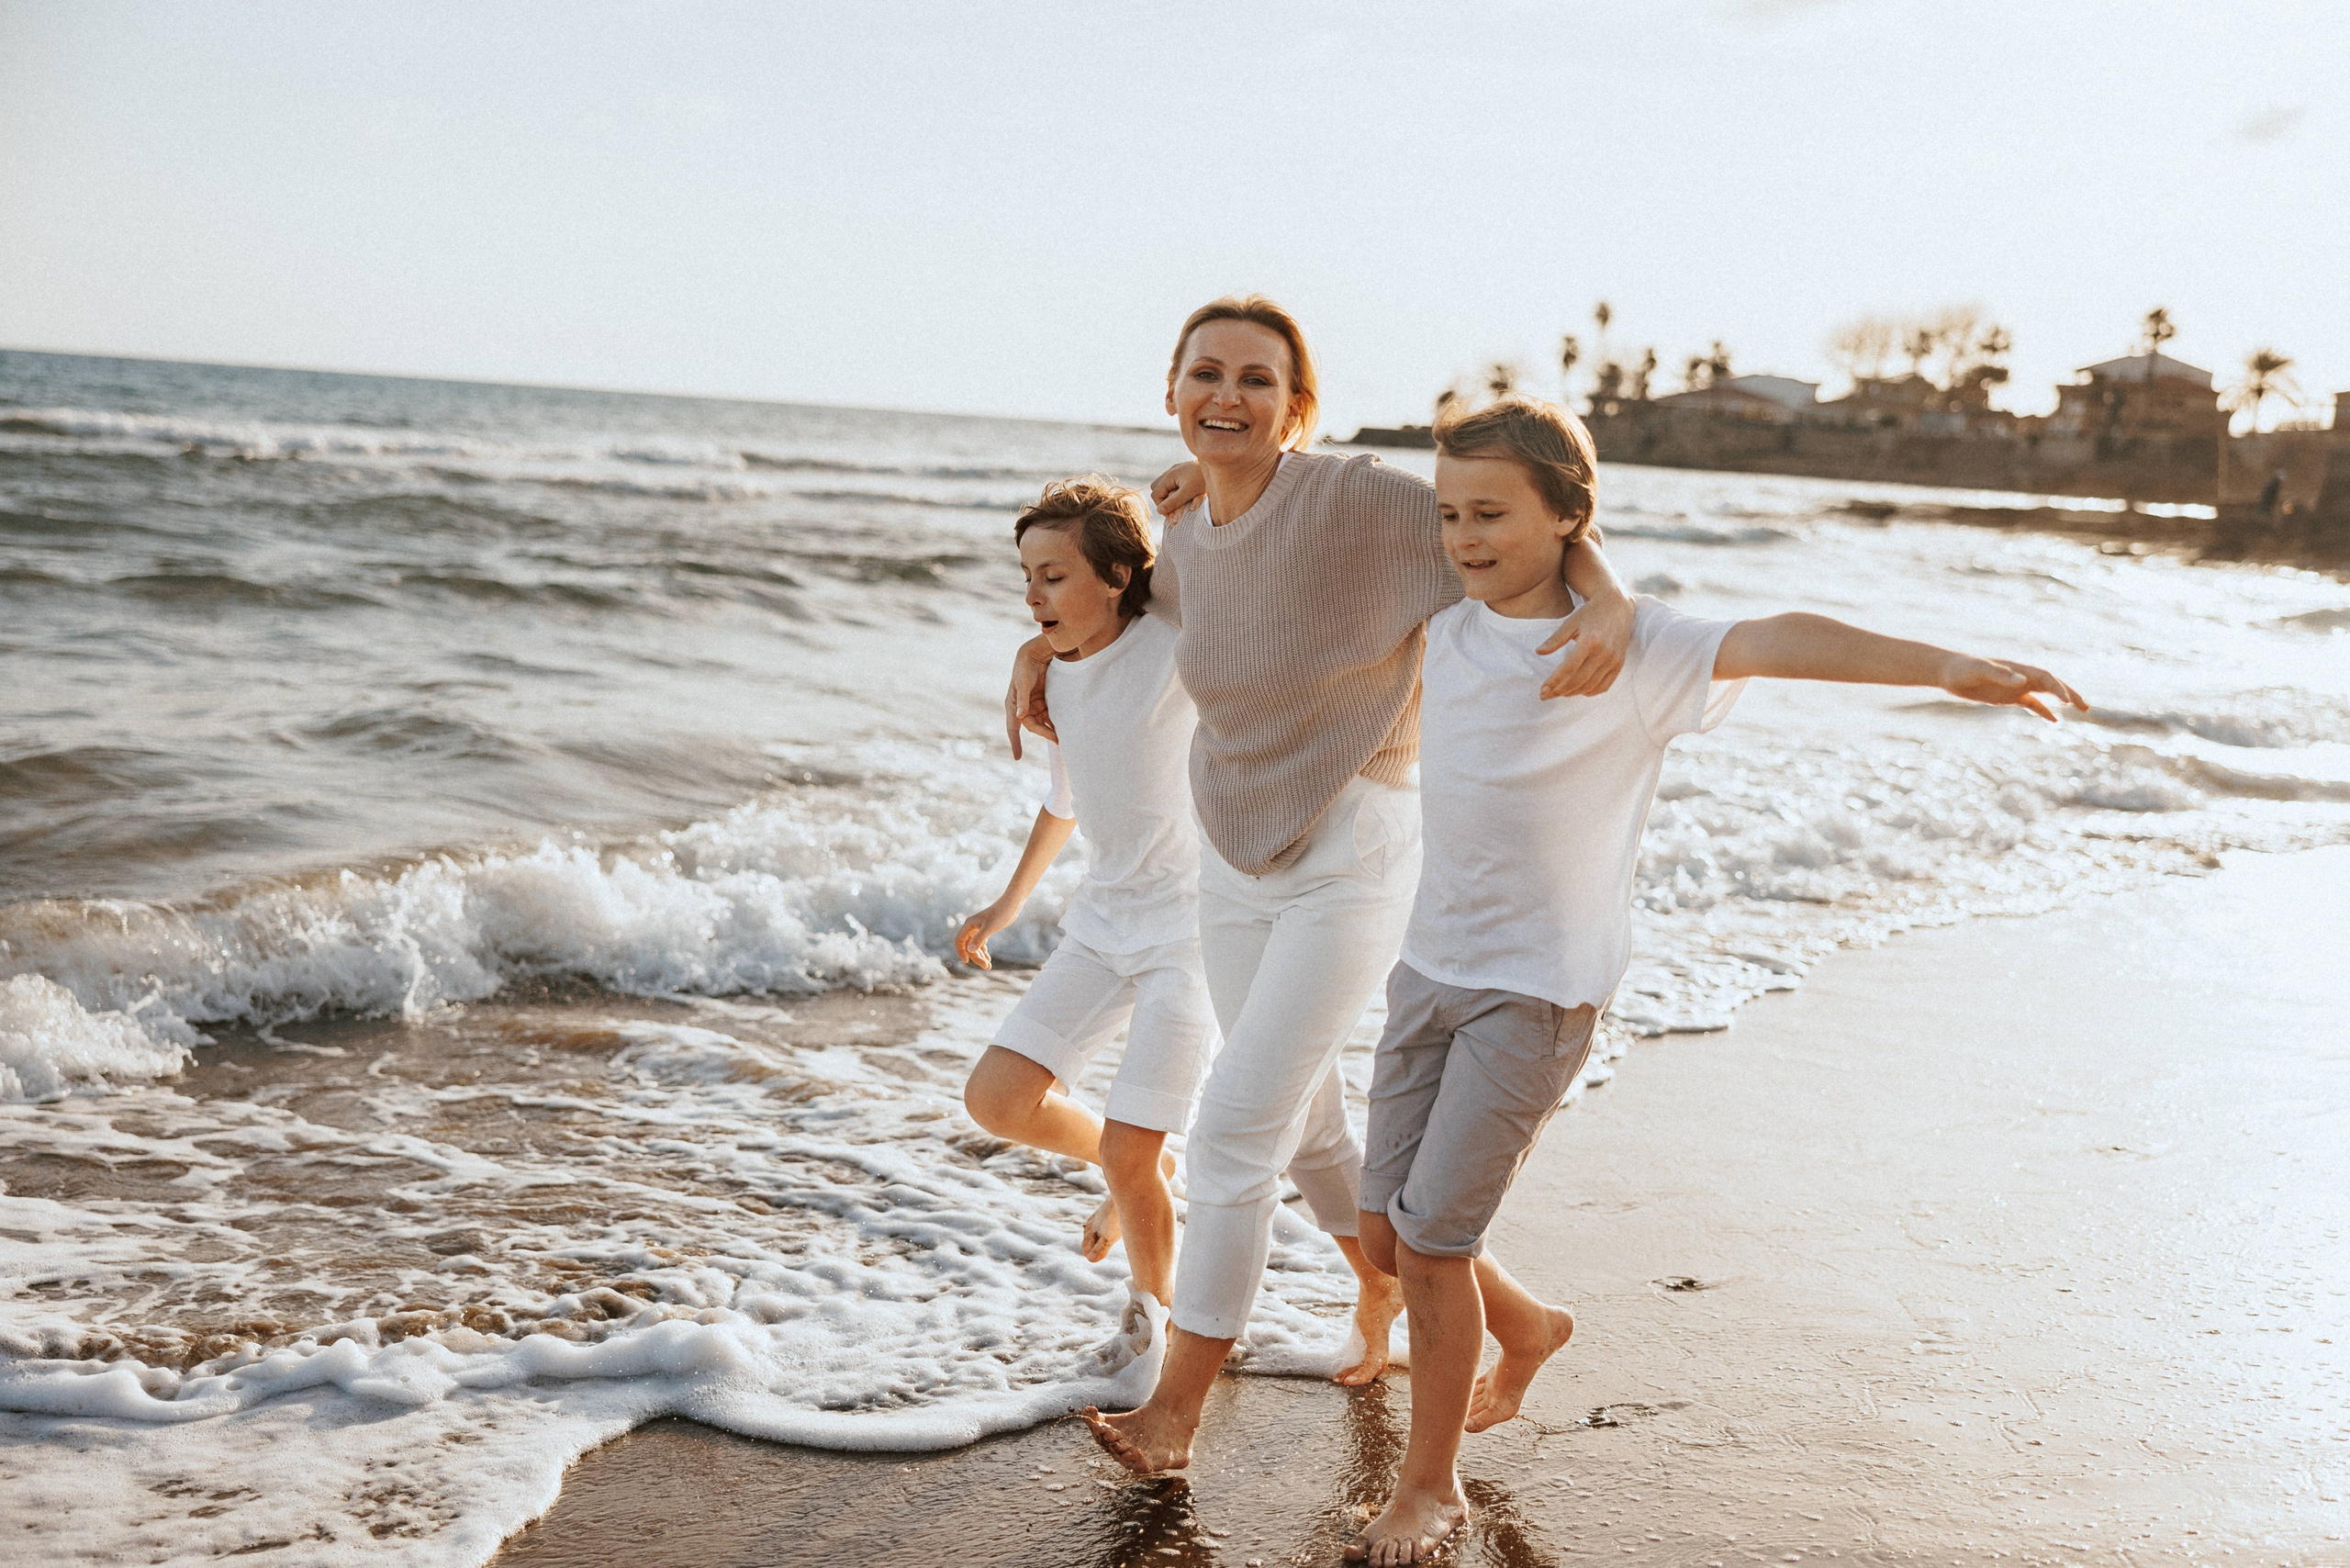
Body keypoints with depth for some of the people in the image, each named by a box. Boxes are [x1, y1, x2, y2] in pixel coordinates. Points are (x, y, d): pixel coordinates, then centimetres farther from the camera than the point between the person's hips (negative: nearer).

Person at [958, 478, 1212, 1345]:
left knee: (1126, 1160, -8)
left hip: (1193, 925, -7)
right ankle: (1138, 1164, 25)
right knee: (995, 1097, -3)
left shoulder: (1177, 654, -19)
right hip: (1103, 923, 7)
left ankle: (1154, 1299, 21)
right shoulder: (1053, 673, 3)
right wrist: (1010, 902, 27)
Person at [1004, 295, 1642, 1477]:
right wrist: (1040, 648, 8)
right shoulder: (1188, 543, -2)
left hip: (1350, 860, -6)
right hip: (1234, 858, 7)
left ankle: (1174, 1412, -2)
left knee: (1235, 1124, -11)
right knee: (1304, 1116, 19)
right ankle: (1383, 1278, 48)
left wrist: (1610, 603, -38)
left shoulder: (1356, 502, -21)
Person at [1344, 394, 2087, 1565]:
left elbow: (1769, 642, -34)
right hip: (1430, 967, 6)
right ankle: (1528, 1328, 43)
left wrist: (1943, 665, -47)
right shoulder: (1447, 629, 3)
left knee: (1430, 1237, -6)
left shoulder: (1628, 645, -15)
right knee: (1387, 1233, 11)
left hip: (1539, 991, -6)